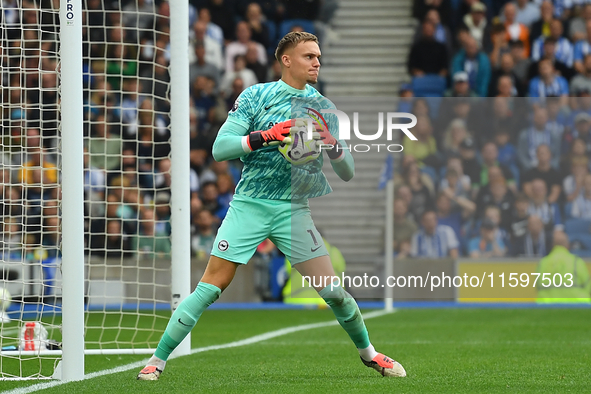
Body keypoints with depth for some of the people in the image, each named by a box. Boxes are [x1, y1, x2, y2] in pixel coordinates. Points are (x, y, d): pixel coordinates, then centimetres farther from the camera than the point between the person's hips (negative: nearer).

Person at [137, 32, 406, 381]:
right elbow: (220, 148, -6)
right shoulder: (256, 96, 1)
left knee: (332, 290, -4)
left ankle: (368, 352, 19)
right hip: (249, 204, -2)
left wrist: (333, 145, -13)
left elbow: (348, 174, 8)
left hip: (294, 209, 2)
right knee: (211, 287, -8)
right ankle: (157, 360, 0)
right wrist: (266, 136, -19)